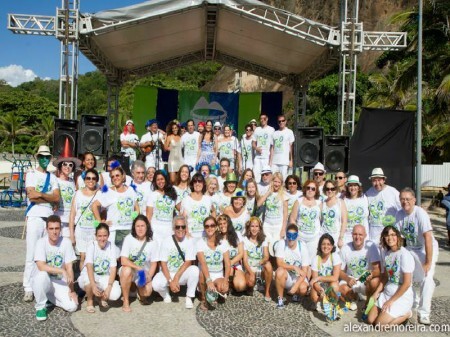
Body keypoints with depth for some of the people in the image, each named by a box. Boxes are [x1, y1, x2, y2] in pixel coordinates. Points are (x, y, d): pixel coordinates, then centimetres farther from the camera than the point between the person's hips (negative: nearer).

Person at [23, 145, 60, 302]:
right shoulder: (31, 174, 4)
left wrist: (40, 194, -10)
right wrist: (49, 198, -5)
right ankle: (28, 288, -1)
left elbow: (57, 198, 1)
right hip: (35, 217, -4)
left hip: (49, 217, 4)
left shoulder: (52, 177, 15)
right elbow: (31, 196, -10)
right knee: (32, 254, -5)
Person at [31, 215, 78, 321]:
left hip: (59, 282, 2)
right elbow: (41, 266, -28)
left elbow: (69, 268, -9)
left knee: (72, 306, -18)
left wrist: (71, 290, -13)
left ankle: (49, 297, 12)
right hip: (43, 280, -2)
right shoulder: (41, 242, -16)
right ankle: (40, 307, -10)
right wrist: (62, 271, -34)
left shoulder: (66, 242, -11)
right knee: (42, 275, -37)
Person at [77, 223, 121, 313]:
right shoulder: (92, 246, -15)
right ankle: (90, 301, -6)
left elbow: (113, 269, -13)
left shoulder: (111, 247, -8)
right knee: (88, 276, -38)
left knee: (116, 294, -26)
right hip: (89, 278, -1)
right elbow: (89, 266, -29)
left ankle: (101, 297, 12)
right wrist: (93, 285, -42)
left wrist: (109, 287, -26)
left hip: (104, 279, 2)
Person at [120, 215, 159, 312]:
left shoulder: (152, 242, -10)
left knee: (147, 292, -25)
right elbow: (123, 261, -19)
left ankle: (140, 294, 16)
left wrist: (149, 276, -20)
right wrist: (138, 268, -29)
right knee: (127, 270, -36)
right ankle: (126, 301, -15)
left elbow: (154, 263, -4)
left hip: (144, 273, 0)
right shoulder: (129, 239, -13)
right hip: (129, 269, 0)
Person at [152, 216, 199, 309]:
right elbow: (163, 264, -11)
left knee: (195, 270, -31)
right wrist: (170, 281, -22)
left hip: (183, 273, 0)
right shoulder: (167, 241, -9)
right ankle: (166, 294, 7)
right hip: (167, 273, 0)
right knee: (156, 284, -30)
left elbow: (188, 262, -14)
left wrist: (176, 278, -22)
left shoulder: (189, 241, -8)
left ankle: (189, 298, -10)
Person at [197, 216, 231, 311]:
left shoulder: (222, 243, -3)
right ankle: (204, 299, -9)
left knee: (224, 288, -30)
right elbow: (203, 263, -25)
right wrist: (209, 281, -38)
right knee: (202, 273, -35)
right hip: (206, 274, -1)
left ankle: (214, 293, 8)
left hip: (218, 276, 1)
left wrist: (225, 280, -23)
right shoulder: (200, 242, -10)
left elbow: (227, 264, -7)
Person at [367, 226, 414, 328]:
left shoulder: (404, 255, -19)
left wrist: (391, 301, -14)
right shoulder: (385, 252, 3)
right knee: (370, 320, -1)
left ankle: (406, 314, 8)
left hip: (402, 296, -7)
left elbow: (407, 283, -19)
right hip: (386, 293, 7)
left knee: (380, 324, -12)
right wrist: (377, 292, 1)